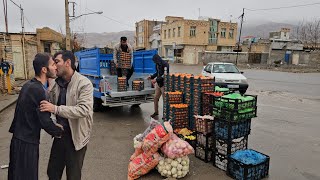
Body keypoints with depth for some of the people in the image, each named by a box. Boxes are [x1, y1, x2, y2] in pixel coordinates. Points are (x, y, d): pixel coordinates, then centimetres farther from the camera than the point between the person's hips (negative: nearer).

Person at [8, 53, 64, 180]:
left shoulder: (29, 85, 5)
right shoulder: (38, 90, -23)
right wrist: (59, 131, -3)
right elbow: (45, 121, -21)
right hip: (26, 143, -9)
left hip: (19, 139, 9)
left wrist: (53, 125, 8)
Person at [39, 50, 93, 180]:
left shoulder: (84, 84, -17)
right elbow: (46, 101, 16)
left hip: (76, 137, -6)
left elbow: (84, 110, -29)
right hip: (59, 134, 6)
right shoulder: (55, 83, 3)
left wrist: (56, 109, -33)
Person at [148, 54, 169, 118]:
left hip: (164, 84, -8)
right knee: (155, 98, 12)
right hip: (158, 84, 8)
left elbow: (164, 76, -23)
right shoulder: (158, 64, 7)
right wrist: (151, 76, 9)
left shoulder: (165, 65, -18)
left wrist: (156, 80, -24)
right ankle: (156, 112, 27)